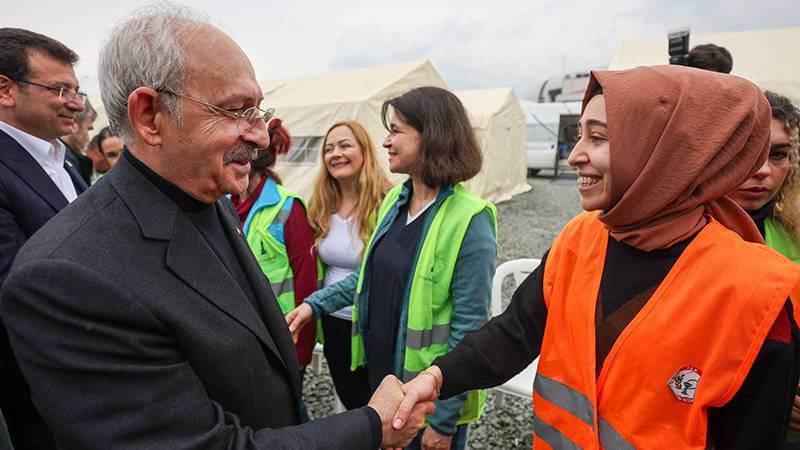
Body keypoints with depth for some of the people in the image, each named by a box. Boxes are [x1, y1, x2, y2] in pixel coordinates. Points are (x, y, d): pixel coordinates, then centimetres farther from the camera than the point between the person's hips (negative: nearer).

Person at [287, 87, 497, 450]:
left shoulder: (469, 221, -22)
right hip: (381, 375, 7)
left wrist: (444, 419, -16)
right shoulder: (394, 201, -1)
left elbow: (468, 329, -20)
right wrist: (315, 304, 5)